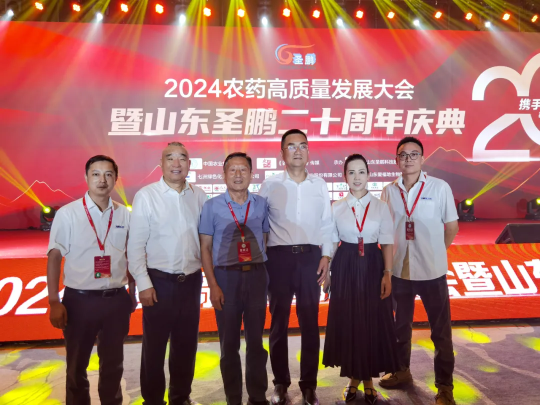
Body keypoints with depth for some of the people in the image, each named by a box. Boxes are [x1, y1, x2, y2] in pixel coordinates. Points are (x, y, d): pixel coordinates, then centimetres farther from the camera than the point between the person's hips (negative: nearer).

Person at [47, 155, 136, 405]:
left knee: (113, 364, 17)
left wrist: (132, 294, 10)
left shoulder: (124, 215, 2)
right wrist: (54, 302, -9)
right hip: (79, 300, -2)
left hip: (116, 300, 3)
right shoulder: (67, 214, -6)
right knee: (76, 366, 15)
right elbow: (54, 257, -5)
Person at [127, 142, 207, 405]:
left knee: (186, 345, 16)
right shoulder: (146, 195, -7)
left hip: (191, 281, 4)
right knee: (154, 347, 10)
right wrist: (143, 284, -11)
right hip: (159, 282, -3)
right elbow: (136, 244, -8)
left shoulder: (199, 196, 3)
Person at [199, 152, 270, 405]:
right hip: (226, 277, -1)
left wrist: (266, 276, 1)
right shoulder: (212, 206, 0)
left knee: (256, 340, 9)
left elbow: (266, 240, 10)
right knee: (229, 342, 9)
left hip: (256, 275, 1)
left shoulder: (261, 204, 5)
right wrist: (213, 285, -7)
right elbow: (205, 247, -1)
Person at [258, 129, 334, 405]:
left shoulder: (320, 185, 8)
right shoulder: (270, 185, 2)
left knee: (310, 322, 6)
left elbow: (327, 224, 9)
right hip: (279, 257, -1)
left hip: (310, 257, 1)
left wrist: (325, 256, 1)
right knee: (279, 321, 8)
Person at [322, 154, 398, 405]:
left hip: (373, 266, 0)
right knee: (347, 321, 6)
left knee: (374, 322, 5)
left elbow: (387, 243, 0)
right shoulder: (336, 208, 3)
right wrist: (327, 272, 0)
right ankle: (353, 378, 25)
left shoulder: (381, 206, 1)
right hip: (345, 268, 0)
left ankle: (368, 380, 23)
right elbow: (331, 243, 4)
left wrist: (387, 273, -6)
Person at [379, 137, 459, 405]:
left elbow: (452, 226, 1)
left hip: (431, 270, -3)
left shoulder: (440, 187, -7)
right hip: (399, 270, 3)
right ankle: (401, 370, 39)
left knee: (440, 330, 7)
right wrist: (388, 261, 5)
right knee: (400, 325, 19)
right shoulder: (389, 191, 1)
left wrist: (435, 253, 5)